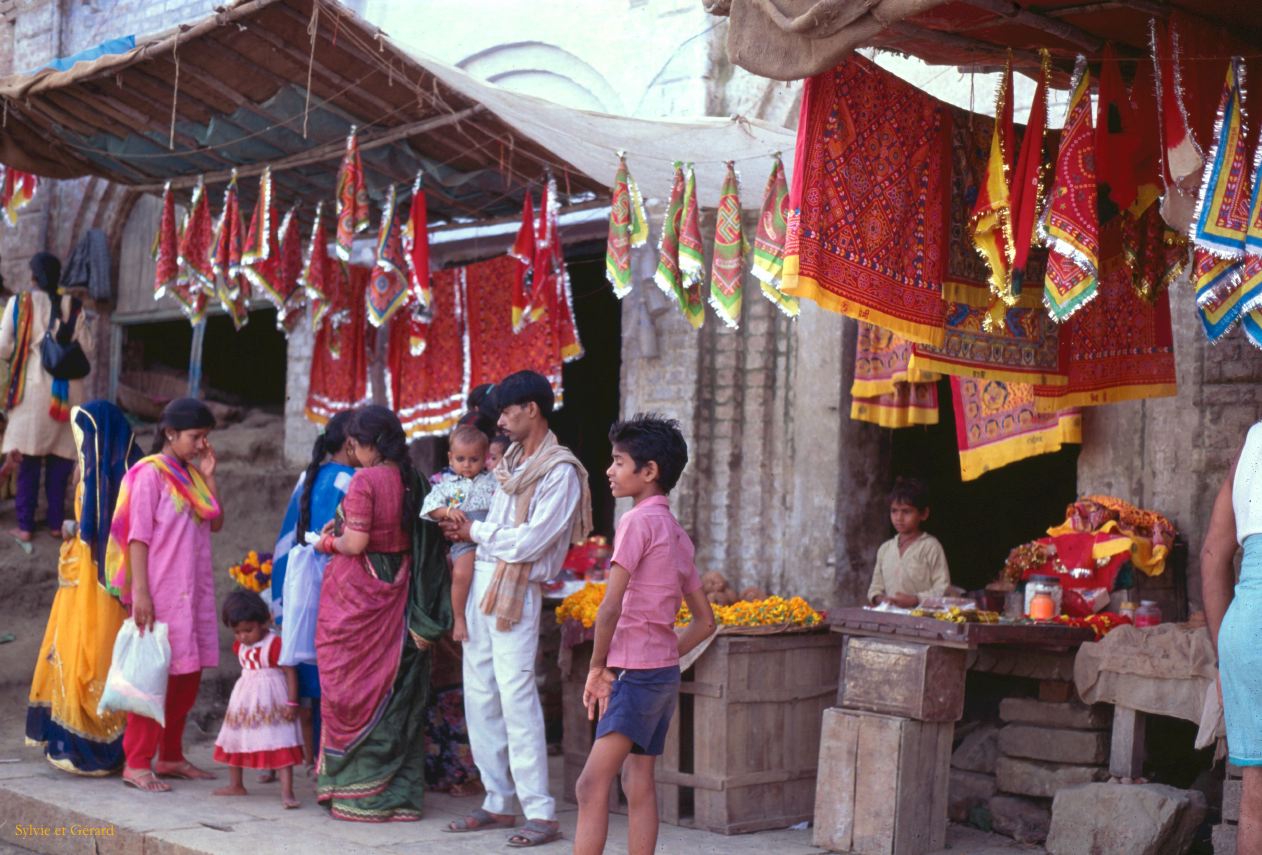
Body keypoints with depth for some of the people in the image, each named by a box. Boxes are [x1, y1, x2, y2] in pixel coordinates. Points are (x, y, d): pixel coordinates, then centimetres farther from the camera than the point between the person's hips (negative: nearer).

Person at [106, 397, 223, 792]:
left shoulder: (191, 474, 13)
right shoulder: (151, 473, -9)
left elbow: (215, 522, 9)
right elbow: (138, 536, -13)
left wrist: (208, 476, 1)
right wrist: (140, 593, -19)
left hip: (195, 590, 8)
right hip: (161, 592, -8)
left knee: (189, 674, 11)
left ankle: (170, 756, 21)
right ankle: (137, 763, -2)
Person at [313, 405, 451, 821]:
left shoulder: (365, 480, -15)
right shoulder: (415, 483, 5)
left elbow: (356, 543, -19)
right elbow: (420, 543, 9)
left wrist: (329, 542, 1)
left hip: (356, 596, -6)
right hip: (396, 595, 6)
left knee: (353, 689, 5)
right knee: (394, 691, 11)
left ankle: (358, 792, 10)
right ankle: (400, 792, 14)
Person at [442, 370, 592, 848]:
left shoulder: (560, 471, -10)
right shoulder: (510, 460, 16)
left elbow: (528, 542, -16)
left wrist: (476, 531, -5)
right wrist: (463, 530, 1)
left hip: (518, 591, -9)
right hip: (481, 581, 9)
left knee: (516, 697, -11)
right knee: (479, 697, 10)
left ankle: (541, 813, -8)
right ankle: (498, 803, 19)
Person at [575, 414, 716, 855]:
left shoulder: (639, 521, -12)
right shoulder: (677, 532, 15)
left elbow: (610, 607, -20)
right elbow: (705, 621, 19)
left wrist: (597, 667, -10)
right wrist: (665, 656, 15)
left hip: (635, 673, -9)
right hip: (665, 671, 10)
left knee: (592, 785, -13)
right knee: (639, 784, 12)